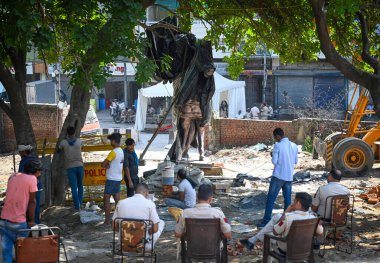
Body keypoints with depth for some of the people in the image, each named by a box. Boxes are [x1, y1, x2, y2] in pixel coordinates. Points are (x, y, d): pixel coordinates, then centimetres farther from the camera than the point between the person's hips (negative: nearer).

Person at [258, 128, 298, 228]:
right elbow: (296, 161, 14)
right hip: (289, 176, 5)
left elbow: (274, 161, -12)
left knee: (271, 199, -1)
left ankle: (266, 220, -2)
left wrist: (273, 155, 7)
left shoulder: (278, 145, -12)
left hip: (278, 176, -5)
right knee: (288, 199, 10)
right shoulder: (294, 146, 6)